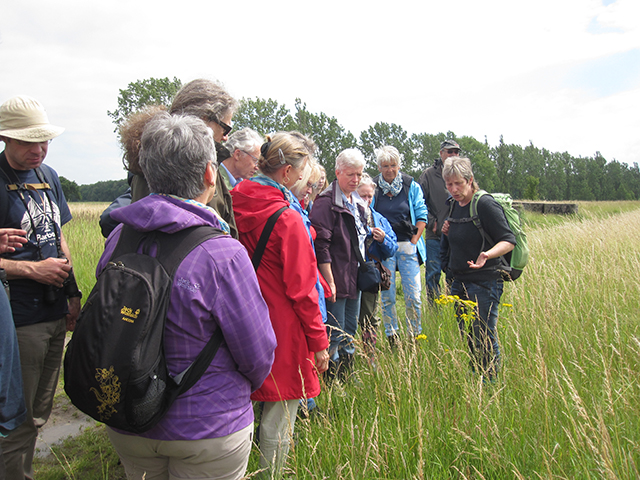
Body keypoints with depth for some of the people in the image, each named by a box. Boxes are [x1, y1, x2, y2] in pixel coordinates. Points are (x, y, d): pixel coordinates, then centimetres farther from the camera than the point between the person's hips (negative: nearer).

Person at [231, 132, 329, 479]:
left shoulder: (239, 203, 1)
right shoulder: (287, 218, -19)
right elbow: (300, 289, -16)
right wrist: (319, 342, -8)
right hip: (282, 327, -8)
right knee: (279, 419, 7)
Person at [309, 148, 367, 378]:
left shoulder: (356, 202, 14)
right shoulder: (326, 202, -14)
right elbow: (321, 245, -19)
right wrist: (329, 281, -20)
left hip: (355, 279, 9)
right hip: (336, 279, -9)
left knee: (350, 333, 17)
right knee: (334, 335, 0)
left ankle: (346, 378, 31)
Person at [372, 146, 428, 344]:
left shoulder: (412, 186, 3)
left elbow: (421, 216, 5)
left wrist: (414, 241, -4)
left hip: (407, 245, 0)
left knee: (413, 294, 0)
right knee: (386, 295, 4)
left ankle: (415, 335, 16)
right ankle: (391, 337, 17)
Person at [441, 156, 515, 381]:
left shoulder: (485, 204, -13)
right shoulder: (454, 205, 11)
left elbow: (508, 241, -16)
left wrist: (487, 254, -34)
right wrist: (448, 232, 3)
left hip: (484, 282, -8)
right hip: (459, 282, 8)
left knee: (484, 339, -3)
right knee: (466, 336, 14)